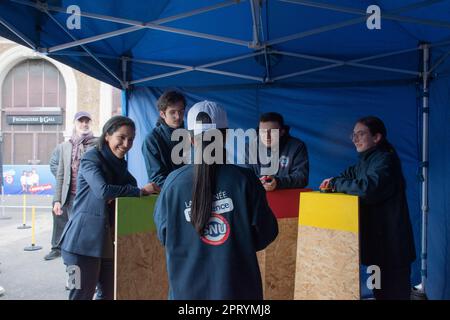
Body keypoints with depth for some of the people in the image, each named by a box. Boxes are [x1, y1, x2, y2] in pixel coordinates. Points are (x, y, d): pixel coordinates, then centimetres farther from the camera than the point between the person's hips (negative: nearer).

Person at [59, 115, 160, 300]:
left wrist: (117, 194, -17)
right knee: (82, 295, 3)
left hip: (109, 241, 7)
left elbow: (131, 186, 5)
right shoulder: (92, 158, -11)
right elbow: (103, 190, -25)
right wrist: (141, 191, -19)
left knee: (110, 293, 14)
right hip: (85, 241, -7)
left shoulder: (119, 164, 14)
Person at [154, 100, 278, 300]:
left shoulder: (174, 182, -13)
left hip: (188, 287, 1)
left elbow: (163, 235, 0)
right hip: (237, 287, 0)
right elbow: (265, 233, -6)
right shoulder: (244, 179, -15)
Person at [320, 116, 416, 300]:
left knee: (393, 292, 2)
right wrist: (333, 182, -5)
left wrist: (335, 183, -19)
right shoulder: (366, 160, 11)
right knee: (380, 290, 21)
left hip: (390, 240, -9)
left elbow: (367, 188, -31)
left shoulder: (385, 159, -19)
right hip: (376, 236, 9)